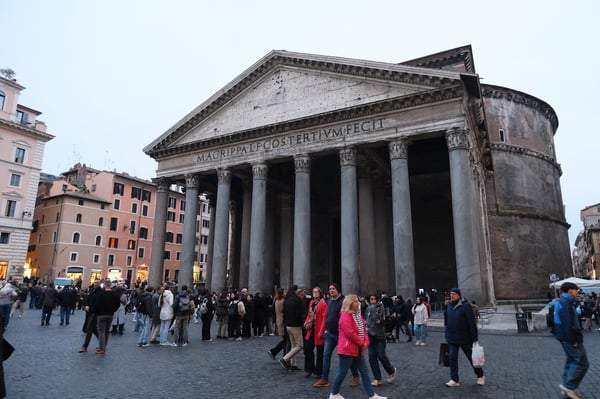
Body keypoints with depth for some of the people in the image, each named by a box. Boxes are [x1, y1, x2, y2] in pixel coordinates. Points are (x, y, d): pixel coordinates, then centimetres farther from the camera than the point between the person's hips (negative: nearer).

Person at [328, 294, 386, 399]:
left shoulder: (358, 315, 12)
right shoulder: (345, 316, -18)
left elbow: (363, 329, 13)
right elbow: (350, 333, -23)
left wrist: (366, 342, -3)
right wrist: (362, 343, -15)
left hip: (358, 349, 9)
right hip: (347, 348, -9)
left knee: (364, 372, 10)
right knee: (342, 372, 2)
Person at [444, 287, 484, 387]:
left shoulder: (465, 306, -15)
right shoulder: (449, 306, 5)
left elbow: (472, 323, -16)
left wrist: (475, 339, -17)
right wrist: (448, 335, 14)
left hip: (464, 338, -5)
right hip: (452, 339, 5)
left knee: (472, 358, 12)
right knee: (452, 358, 3)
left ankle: (480, 376, 32)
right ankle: (454, 380, 10)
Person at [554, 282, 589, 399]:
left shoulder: (561, 301, 15)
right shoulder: (566, 303, -18)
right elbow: (568, 323, -24)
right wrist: (573, 340, -20)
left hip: (565, 337, 11)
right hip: (570, 338, -11)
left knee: (571, 360, 16)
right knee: (582, 362, -4)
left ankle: (567, 387, 21)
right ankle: (568, 386, 0)